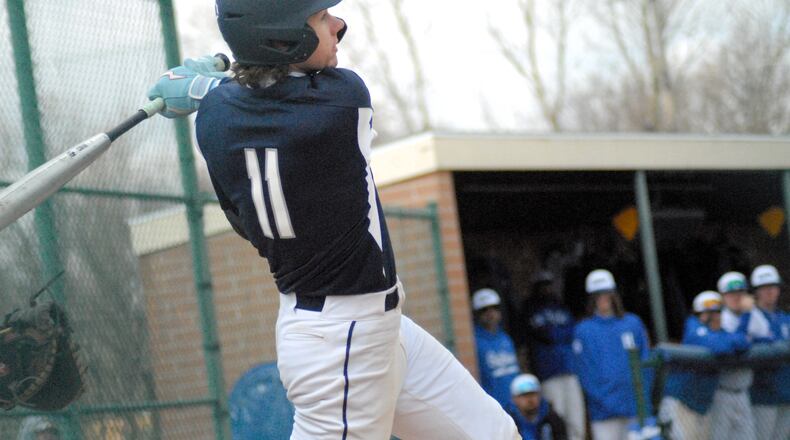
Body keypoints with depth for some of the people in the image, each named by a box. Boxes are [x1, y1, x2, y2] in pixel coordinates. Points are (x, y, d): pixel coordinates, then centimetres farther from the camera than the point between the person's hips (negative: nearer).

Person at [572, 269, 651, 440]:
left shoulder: (633, 323, 11)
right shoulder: (583, 330, 2)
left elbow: (646, 361, 11)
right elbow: (585, 372, -2)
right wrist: (602, 401, -11)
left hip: (635, 406, 3)